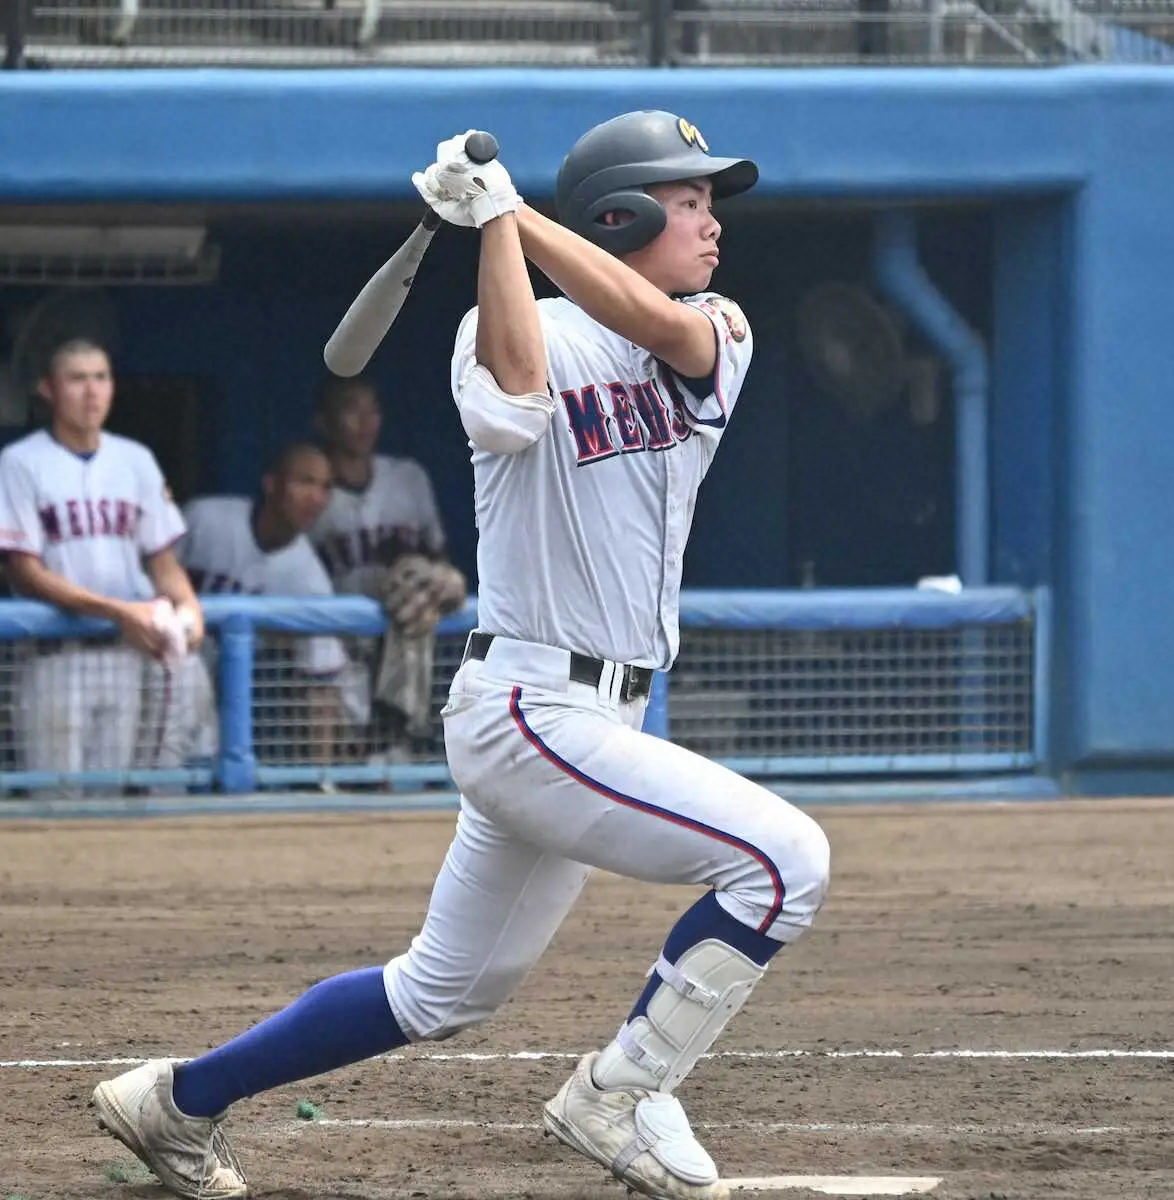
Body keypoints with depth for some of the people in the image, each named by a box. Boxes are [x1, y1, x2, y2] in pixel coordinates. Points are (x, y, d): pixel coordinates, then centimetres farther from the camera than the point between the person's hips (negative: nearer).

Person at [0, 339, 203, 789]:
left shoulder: (136, 461, 13)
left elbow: (162, 558, 14)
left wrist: (187, 605, -10)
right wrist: (119, 611, -18)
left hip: (133, 655, 4)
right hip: (58, 658, -4)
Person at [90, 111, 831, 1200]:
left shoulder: (718, 337, 8)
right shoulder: (523, 336, -8)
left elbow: (658, 322, -16)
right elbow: (514, 395, -32)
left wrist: (512, 207, -19)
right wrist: (492, 222, -33)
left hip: (593, 719, 8)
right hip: (531, 711, -8)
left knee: (442, 996, 17)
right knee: (784, 856, -20)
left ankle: (179, 1102, 29)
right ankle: (621, 1095, -8)